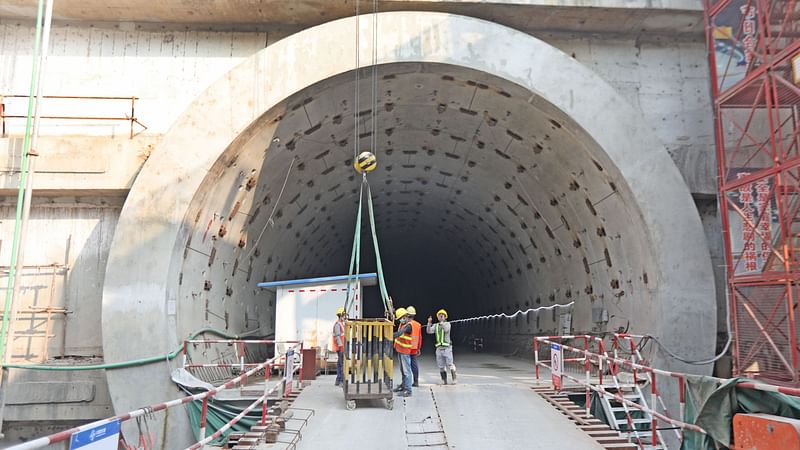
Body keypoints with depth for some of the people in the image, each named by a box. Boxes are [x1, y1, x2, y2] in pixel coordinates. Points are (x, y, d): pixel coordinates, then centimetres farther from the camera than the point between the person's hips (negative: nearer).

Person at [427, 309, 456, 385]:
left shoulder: (447, 324, 0)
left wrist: (442, 322, -23)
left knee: (450, 364, -8)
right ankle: (444, 380, 14)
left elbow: (446, 330, -21)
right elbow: (429, 331, -3)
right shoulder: (435, 325, 12)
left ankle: (454, 379, -2)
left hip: (447, 347, -4)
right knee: (441, 366, 7)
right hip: (439, 348, 4)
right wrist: (429, 323, -15)